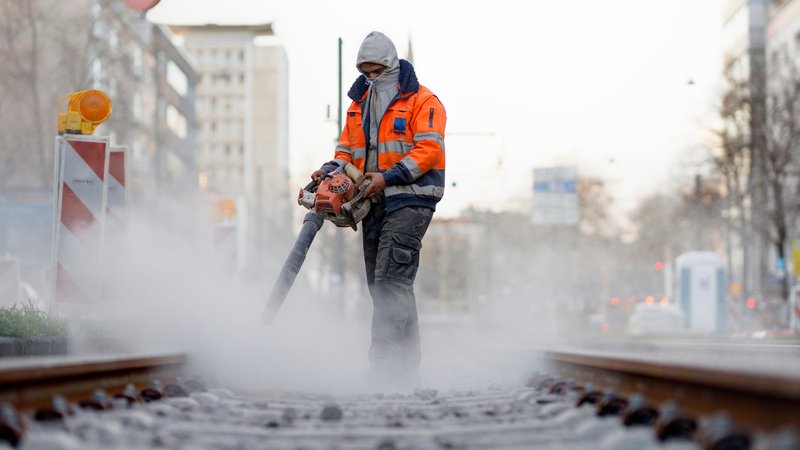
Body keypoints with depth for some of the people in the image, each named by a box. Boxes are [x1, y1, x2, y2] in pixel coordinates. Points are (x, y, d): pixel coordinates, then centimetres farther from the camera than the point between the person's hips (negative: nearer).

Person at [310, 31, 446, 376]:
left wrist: (388, 177, -20)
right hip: (374, 203, 8)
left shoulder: (422, 101, -2)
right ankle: (406, 361, 13)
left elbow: (427, 149, -12)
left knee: (391, 278, -17)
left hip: (409, 199, -8)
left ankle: (384, 359, -20)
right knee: (382, 283, 7)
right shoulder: (358, 105, 19)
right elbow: (347, 150, 18)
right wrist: (329, 171, -3)